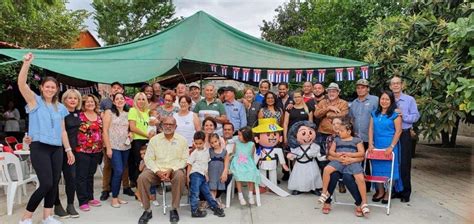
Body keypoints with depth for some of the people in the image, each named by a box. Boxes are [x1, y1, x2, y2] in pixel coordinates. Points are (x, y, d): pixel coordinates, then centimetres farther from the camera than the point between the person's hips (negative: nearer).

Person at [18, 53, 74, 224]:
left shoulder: (60, 108, 13)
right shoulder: (35, 101, 1)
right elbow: (21, 83, -17)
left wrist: (68, 149, 14)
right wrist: (26, 63, -25)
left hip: (56, 149, 6)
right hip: (39, 147, -5)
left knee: (54, 183, 6)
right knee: (46, 184, -12)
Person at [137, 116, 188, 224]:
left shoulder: (182, 140, 3)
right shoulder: (154, 139, 5)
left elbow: (185, 159, -1)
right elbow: (148, 158, 1)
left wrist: (171, 170, -15)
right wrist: (158, 171, -15)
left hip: (175, 169, -1)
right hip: (157, 170, 1)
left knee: (180, 176, -35)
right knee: (142, 178, -26)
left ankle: (174, 209, -18)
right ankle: (147, 210, -11)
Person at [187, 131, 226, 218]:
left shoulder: (207, 151, 11)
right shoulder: (194, 153, -6)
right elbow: (189, 165, -5)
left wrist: (207, 175, 18)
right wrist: (188, 176, -8)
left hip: (203, 175, 6)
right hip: (195, 174, -6)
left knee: (207, 192, 13)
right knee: (195, 193, -5)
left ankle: (215, 207, 20)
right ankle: (194, 211, 1)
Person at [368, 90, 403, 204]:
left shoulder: (395, 114, -5)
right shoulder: (375, 113, 10)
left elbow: (398, 131, -9)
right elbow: (371, 129, 8)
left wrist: (391, 146, -14)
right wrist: (370, 144, 0)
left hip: (389, 146, -4)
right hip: (376, 146, 5)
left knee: (389, 168, 1)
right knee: (377, 168, 9)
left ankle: (388, 193, 16)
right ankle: (380, 191, 24)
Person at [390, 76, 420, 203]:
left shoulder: (410, 100, 1)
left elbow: (416, 116, -6)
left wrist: (403, 115, -19)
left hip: (404, 135, -2)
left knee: (404, 164, 1)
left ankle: (405, 193, 12)